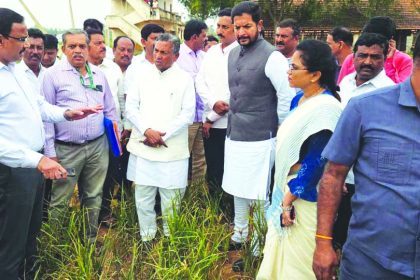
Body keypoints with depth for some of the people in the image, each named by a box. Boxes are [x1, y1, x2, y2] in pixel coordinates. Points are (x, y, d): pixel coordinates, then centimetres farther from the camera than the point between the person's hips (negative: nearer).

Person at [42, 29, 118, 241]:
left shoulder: (99, 74, 9)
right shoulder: (53, 74, -3)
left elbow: (110, 109, 15)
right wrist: (49, 151, -8)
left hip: (98, 146, 4)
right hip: (67, 149, -4)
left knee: (94, 197, 14)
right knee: (60, 201, 4)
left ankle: (91, 240, 30)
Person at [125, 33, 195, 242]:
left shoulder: (184, 80, 2)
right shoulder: (143, 77, 10)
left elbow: (187, 114, -3)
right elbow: (131, 107, 6)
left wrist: (162, 134, -11)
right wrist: (147, 131, -9)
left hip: (172, 151, -2)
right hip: (142, 147, 3)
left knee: (171, 199, 4)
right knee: (142, 197, 7)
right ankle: (146, 238, 22)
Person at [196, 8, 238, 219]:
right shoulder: (212, 52, 11)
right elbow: (200, 82, 6)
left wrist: (211, 119, -9)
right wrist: (213, 103, -15)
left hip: (231, 124, -6)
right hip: (209, 122, 6)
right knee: (212, 168, 15)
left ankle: (229, 213, 19)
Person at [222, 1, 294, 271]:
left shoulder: (272, 57, -14)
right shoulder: (233, 54, 9)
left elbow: (288, 97, -12)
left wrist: (279, 132, -6)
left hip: (258, 140, -7)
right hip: (233, 136, 7)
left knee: (258, 197, 4)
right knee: (237, 190, 19)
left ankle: (257, 249, 20)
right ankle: (239, 236, 38)